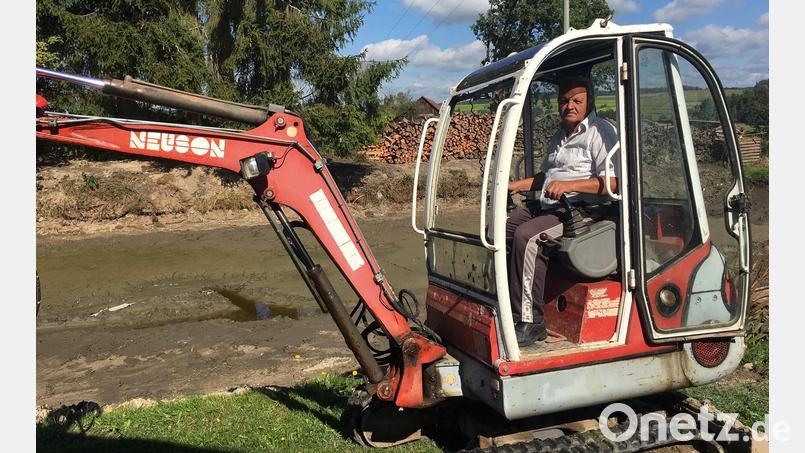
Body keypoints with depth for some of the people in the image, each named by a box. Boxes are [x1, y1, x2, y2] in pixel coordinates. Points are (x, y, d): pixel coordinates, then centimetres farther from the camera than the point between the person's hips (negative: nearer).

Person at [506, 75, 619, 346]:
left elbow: (613, 181, -17)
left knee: (526, 236, -31)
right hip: (547, 206, 10)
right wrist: (517, 186, 19)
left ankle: (529, 323, -27)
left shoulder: (601, 131, -4)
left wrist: (569, 185, -26)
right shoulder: (560, 136, 25)